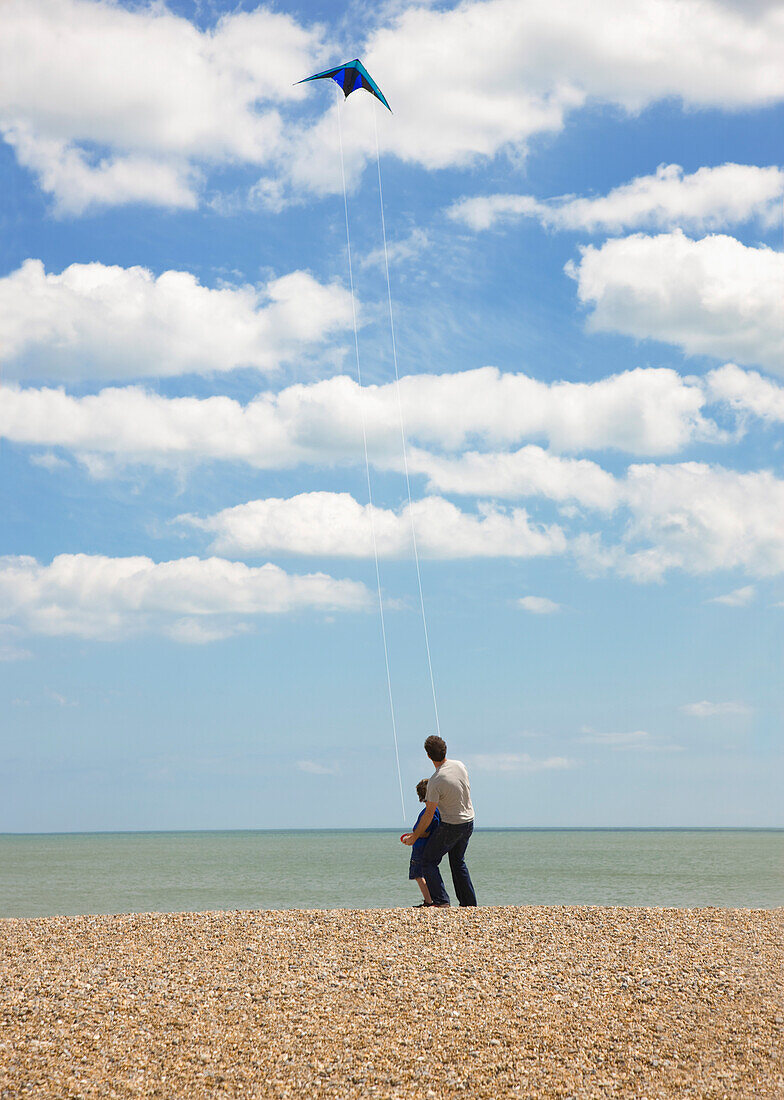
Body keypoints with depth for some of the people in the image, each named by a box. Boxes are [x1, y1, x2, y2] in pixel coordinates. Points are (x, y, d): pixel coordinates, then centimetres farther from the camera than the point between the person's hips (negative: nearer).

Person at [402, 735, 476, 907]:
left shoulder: (435, 781, -24)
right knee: (458, 862, 22)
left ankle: (441, 901, -9)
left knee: (428, 861, 3)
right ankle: (470, 903, 22)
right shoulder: (460, 765, -4)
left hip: (451, 826, -7)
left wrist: (414, 836, -6)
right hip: (469, 821, 7)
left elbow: (429, 814, -18)